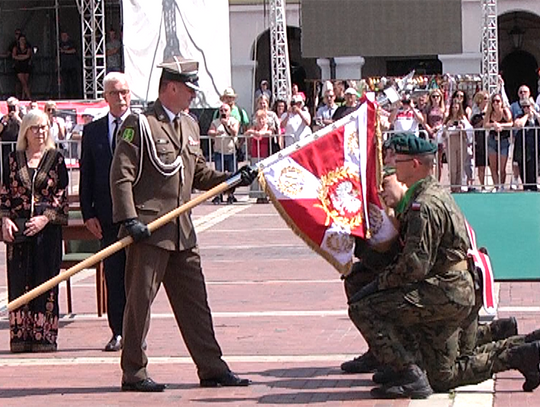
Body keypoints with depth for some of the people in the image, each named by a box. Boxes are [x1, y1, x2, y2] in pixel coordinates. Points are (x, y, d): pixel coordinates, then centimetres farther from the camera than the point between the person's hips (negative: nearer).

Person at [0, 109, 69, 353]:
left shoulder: (55, 159, 5)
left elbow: (61, 196, 2)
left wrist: (45, 218, -10)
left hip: (47, 229, -1)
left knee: (45, 280, -2)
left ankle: (44, 336, 2)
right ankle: (21, 337, 3)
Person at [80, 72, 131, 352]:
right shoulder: (92, 131, 8)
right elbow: (86, 176, 8)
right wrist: (88, 214, -1)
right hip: (107, 216, 2)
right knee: (113, 276, 5)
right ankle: (118, 331, 11)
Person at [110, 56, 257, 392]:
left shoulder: (190, 125, 18)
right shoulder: (140, 124, -8)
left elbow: (199, 173, 23)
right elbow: (121, 176, -13)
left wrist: (232, 179, 8)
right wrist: (129, 220, -21)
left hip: (182, 230, 8)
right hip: (149, 229, -8)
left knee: (194, 301, 10)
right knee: (140, 301, 0)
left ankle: (212, 368, 15)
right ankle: (133, 373, 8)